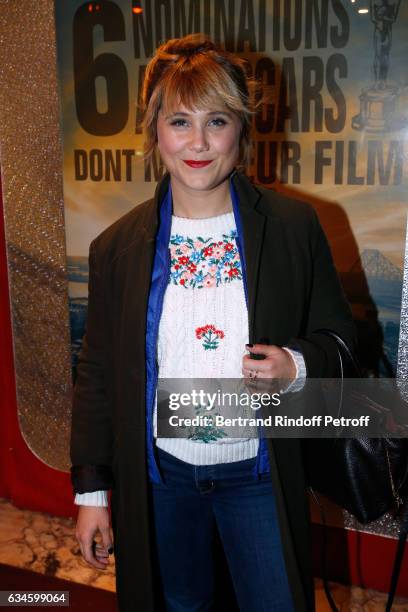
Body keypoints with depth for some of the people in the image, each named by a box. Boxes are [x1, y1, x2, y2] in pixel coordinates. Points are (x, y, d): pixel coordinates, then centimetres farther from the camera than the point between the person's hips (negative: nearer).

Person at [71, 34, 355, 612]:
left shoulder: (295, 226, -9)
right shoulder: (117, 246, -6)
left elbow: (338, 335, 2)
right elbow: (97, 373, 0)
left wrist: (298, 364, -21)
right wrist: (91, 490, 2)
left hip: (258, 473, -1)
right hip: (159, 473, 2)